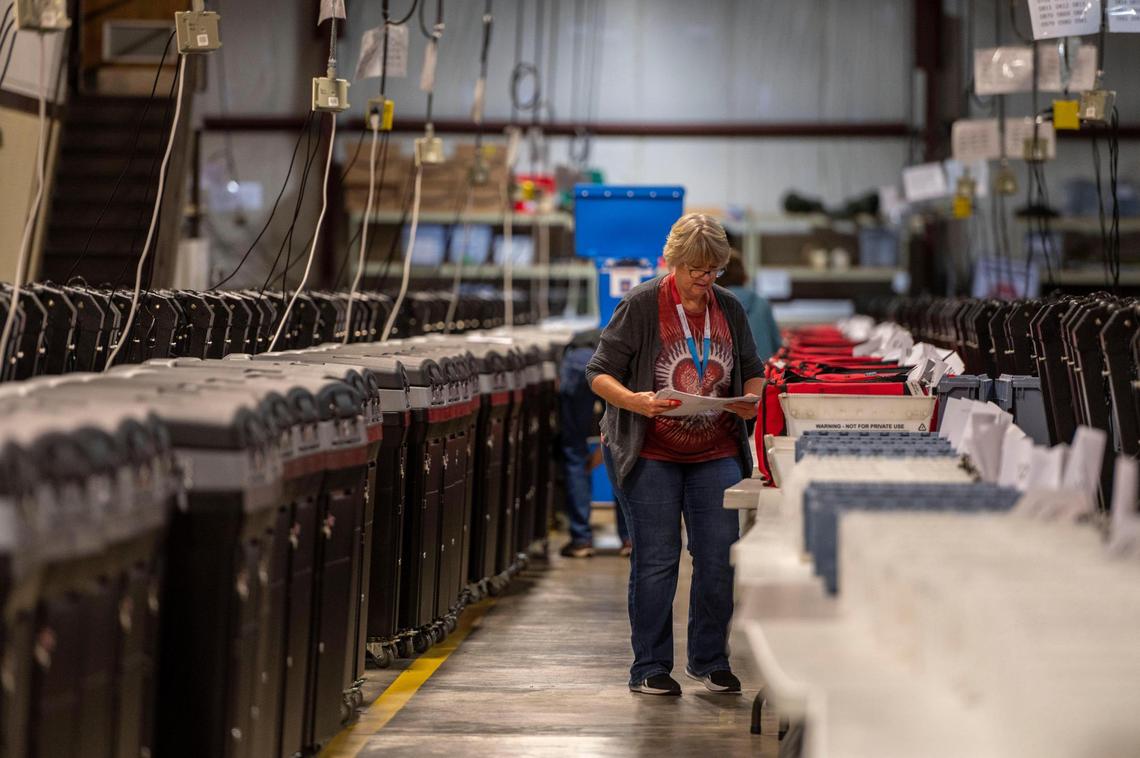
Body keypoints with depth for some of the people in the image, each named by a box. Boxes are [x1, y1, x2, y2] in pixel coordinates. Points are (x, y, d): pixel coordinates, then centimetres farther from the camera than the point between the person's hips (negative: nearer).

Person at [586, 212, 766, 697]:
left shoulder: (729, 309, 6)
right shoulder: (641, 306, -8)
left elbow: (753, 371, 17)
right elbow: (599, 373, -8)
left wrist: (751, 399, -6)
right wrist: (635, 401, -27)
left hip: (716, 454, 4)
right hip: (651, 455, -4)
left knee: (719, 559, 2)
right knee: (655, 561, 0)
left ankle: (709, 660, 18)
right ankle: (649, 668, 10)